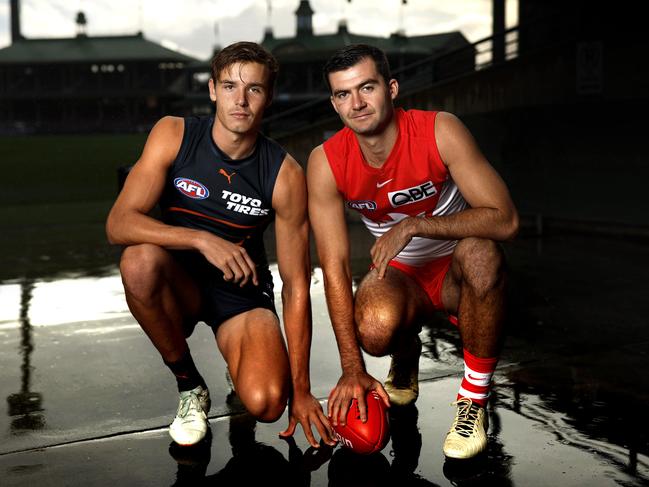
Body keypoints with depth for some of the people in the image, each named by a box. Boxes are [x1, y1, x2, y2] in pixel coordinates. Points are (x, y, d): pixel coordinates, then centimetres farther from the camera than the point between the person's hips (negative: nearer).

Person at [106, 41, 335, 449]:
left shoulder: (285, 175, -14)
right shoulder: (173, 136, -12)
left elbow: (297, 285, -11)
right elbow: (119, 224, -20)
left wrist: (301, 389, -11)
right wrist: (202, 239, -36)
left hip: (244, 293, -1)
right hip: (180, 284, 1)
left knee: (267, 404, -26)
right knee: (140, 260, -35)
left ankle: (244, 362, 15)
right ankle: (190, 385, -10)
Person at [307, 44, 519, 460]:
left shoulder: (441, 132, -20)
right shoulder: (326, 163, -15)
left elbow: (505, 220, -26)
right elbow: (334, 265, -17)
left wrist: (412, 226, -34)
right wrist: (353, 370, -22)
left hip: (457, 270, 0)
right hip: (399, 273, 1)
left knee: (481, 252, -37)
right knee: (374, 329, -34)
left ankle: (474, 400, -16)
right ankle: (406, 358, 8)